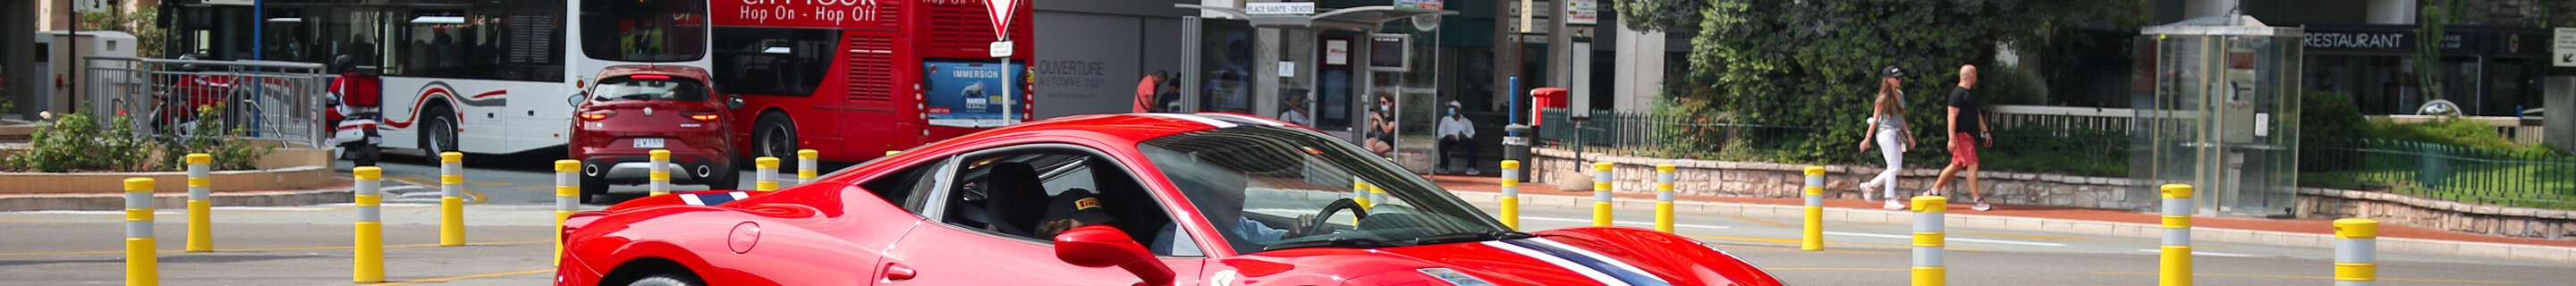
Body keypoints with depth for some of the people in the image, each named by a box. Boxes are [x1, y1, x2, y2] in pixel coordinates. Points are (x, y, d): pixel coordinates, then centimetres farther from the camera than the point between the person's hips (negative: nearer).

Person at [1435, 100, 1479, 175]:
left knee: (1472, 143, -33)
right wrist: (1448, 136, -10)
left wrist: (1464, 135, -11)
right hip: (1450, 140, 0)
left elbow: (1472, 134, 12)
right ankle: (1444, 167, -35)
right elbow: (1440, 134, 12)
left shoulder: (1467, 121, 24)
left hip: (1462, 139, 0)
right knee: (1442, 141, -36)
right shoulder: (1445, 119, 25)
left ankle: (1471, 167, -37)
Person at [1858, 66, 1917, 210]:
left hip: (1897, 134, 8)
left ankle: (1869, 186, 22)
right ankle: (1890, 200, -6)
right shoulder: (1884, 98, -9)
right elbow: (1875, 119, -7)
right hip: (1886, 133, -8)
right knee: (1893, 167, -11)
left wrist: (1908, 134, 21)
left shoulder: (1900, 94, 14)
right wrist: (1867, 138, -8)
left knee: (1897, 168, 8)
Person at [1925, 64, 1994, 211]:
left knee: (1957, 165, 13)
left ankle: (1934, 191, 22)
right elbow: (1952, 117, -18)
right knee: (1972, 165, -11)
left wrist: (1985, 131, 23)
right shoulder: (1958, 93, -14)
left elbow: (1977, 113, 27)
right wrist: (1952, 139, -22)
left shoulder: (1972, 92, 17)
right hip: (1961, 134, -10)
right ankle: (1977, 200, -9)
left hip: (1970, 134, 10)